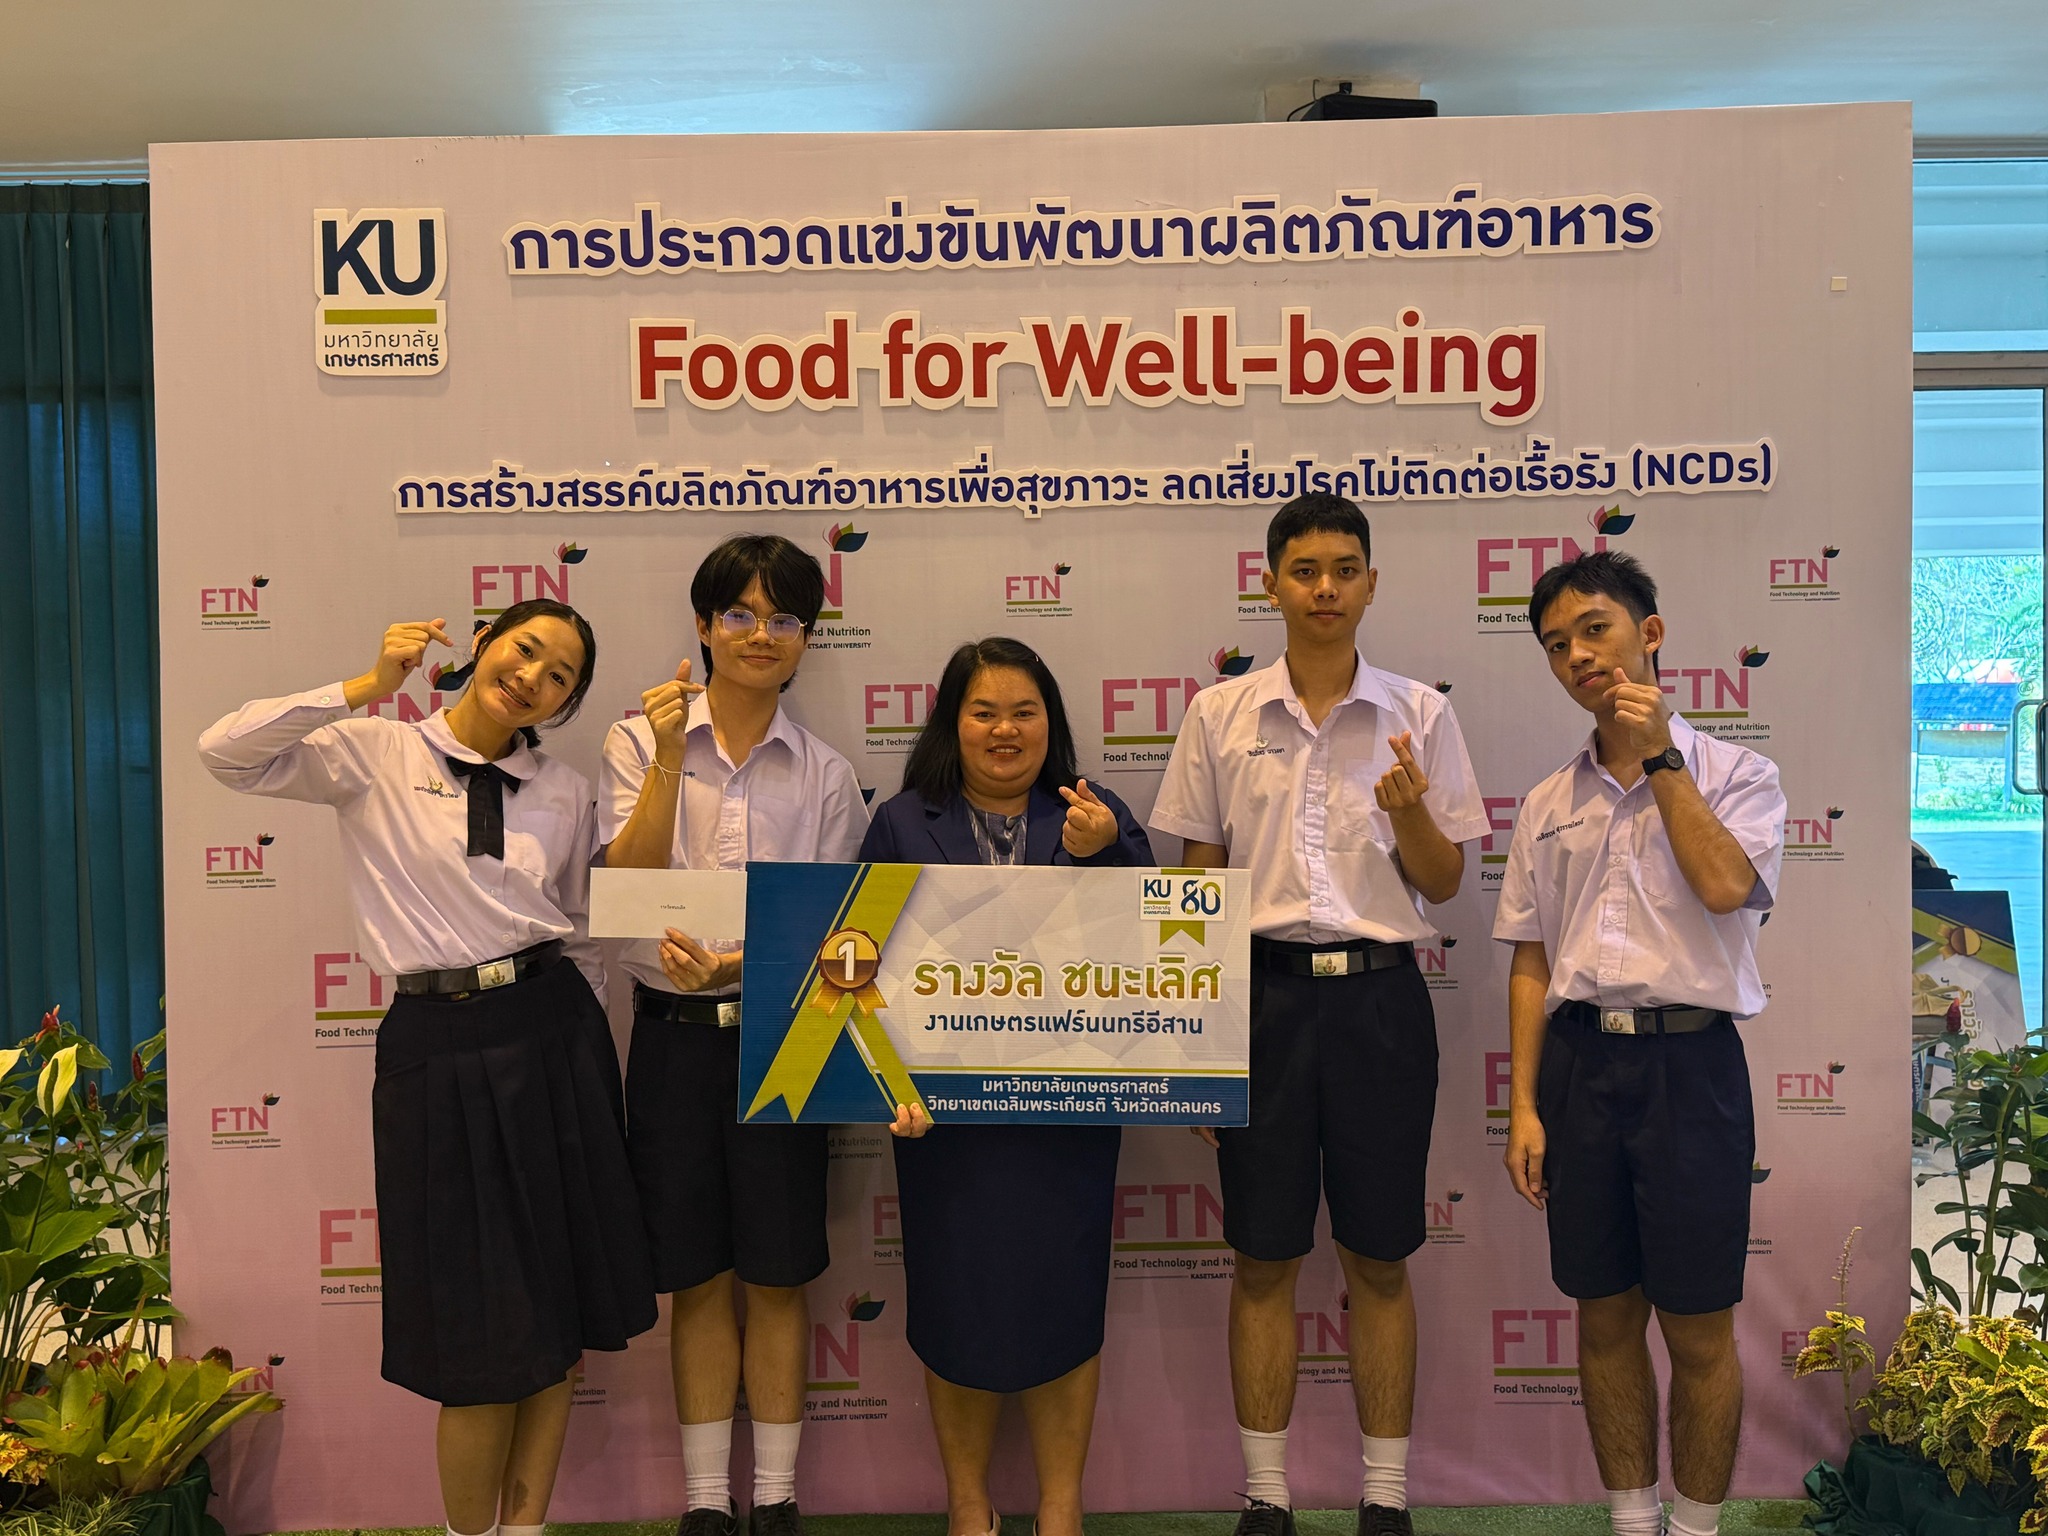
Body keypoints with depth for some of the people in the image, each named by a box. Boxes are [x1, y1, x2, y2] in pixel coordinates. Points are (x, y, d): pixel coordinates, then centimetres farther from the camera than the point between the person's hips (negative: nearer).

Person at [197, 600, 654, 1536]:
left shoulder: (564, 793, 8)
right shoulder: (376, 755, 0)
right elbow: (226, 753, -13)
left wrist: (573, 1040, 10)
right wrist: (367, 687, -16)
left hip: (556, 1038, 3)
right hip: (439, 1048, -3)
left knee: (559, 1308, 9)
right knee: (481, 1323, 4)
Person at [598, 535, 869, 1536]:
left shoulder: (825, 774, 3)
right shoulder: (639, 743, 0)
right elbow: (627, 884, -10)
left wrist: (742, 962, -17)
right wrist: (669, 759, -19)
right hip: (675, 1033, 0)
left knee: (777, 1274, 9)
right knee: (698, 1276, 10)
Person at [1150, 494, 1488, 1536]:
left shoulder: (1419, 716, 3)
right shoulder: (1220, 714, 3)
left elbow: (1444, 884, 6)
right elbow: (1197, 884, 7)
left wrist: (1411, 812, -15)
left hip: (1379, 992, 0)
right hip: (1264, 990, 0)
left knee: (1379, 1260, 9)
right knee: (1264, 1260, 8)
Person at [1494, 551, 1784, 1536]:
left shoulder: (1735, 773, 1)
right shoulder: (1551, 802, 10)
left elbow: (1726, 885, -19)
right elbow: (1530, 965, 9)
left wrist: (1658, 754, -12)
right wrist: (1524, 1107, 4)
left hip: (1688, 1058, -3)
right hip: (1579, 1059, 3)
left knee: (1698, 1331, 6)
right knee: (1605, 1318, 12)